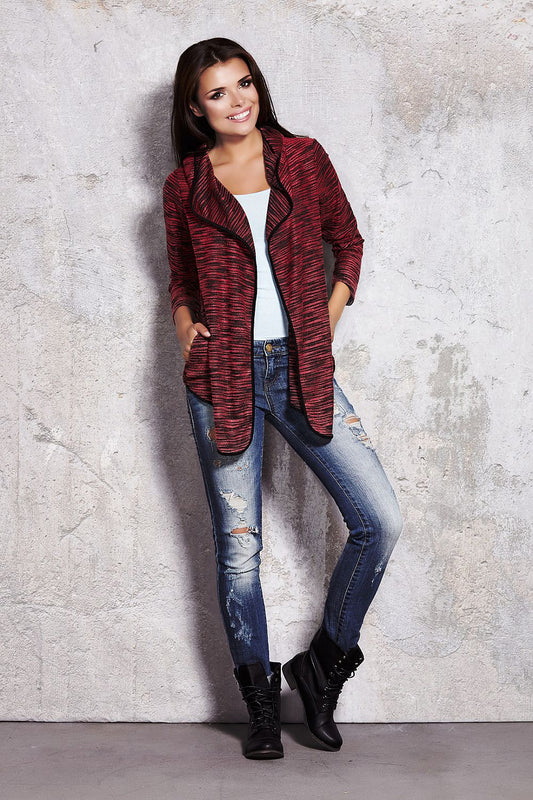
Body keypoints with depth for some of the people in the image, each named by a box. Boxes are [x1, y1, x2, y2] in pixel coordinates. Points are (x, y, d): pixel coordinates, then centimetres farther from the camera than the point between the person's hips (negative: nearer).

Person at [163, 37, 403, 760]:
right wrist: (186, 323, -2)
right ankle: (261, 700, 22)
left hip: (304, 369, 1)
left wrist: (329, 318, 5)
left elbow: (348, 241, 17)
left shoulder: (303, 157, 7)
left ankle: (324, 662, 14)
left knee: (381, 521, -8)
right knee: (238, 547, 3)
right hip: (223, 374, -1)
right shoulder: (184, 187, 6)